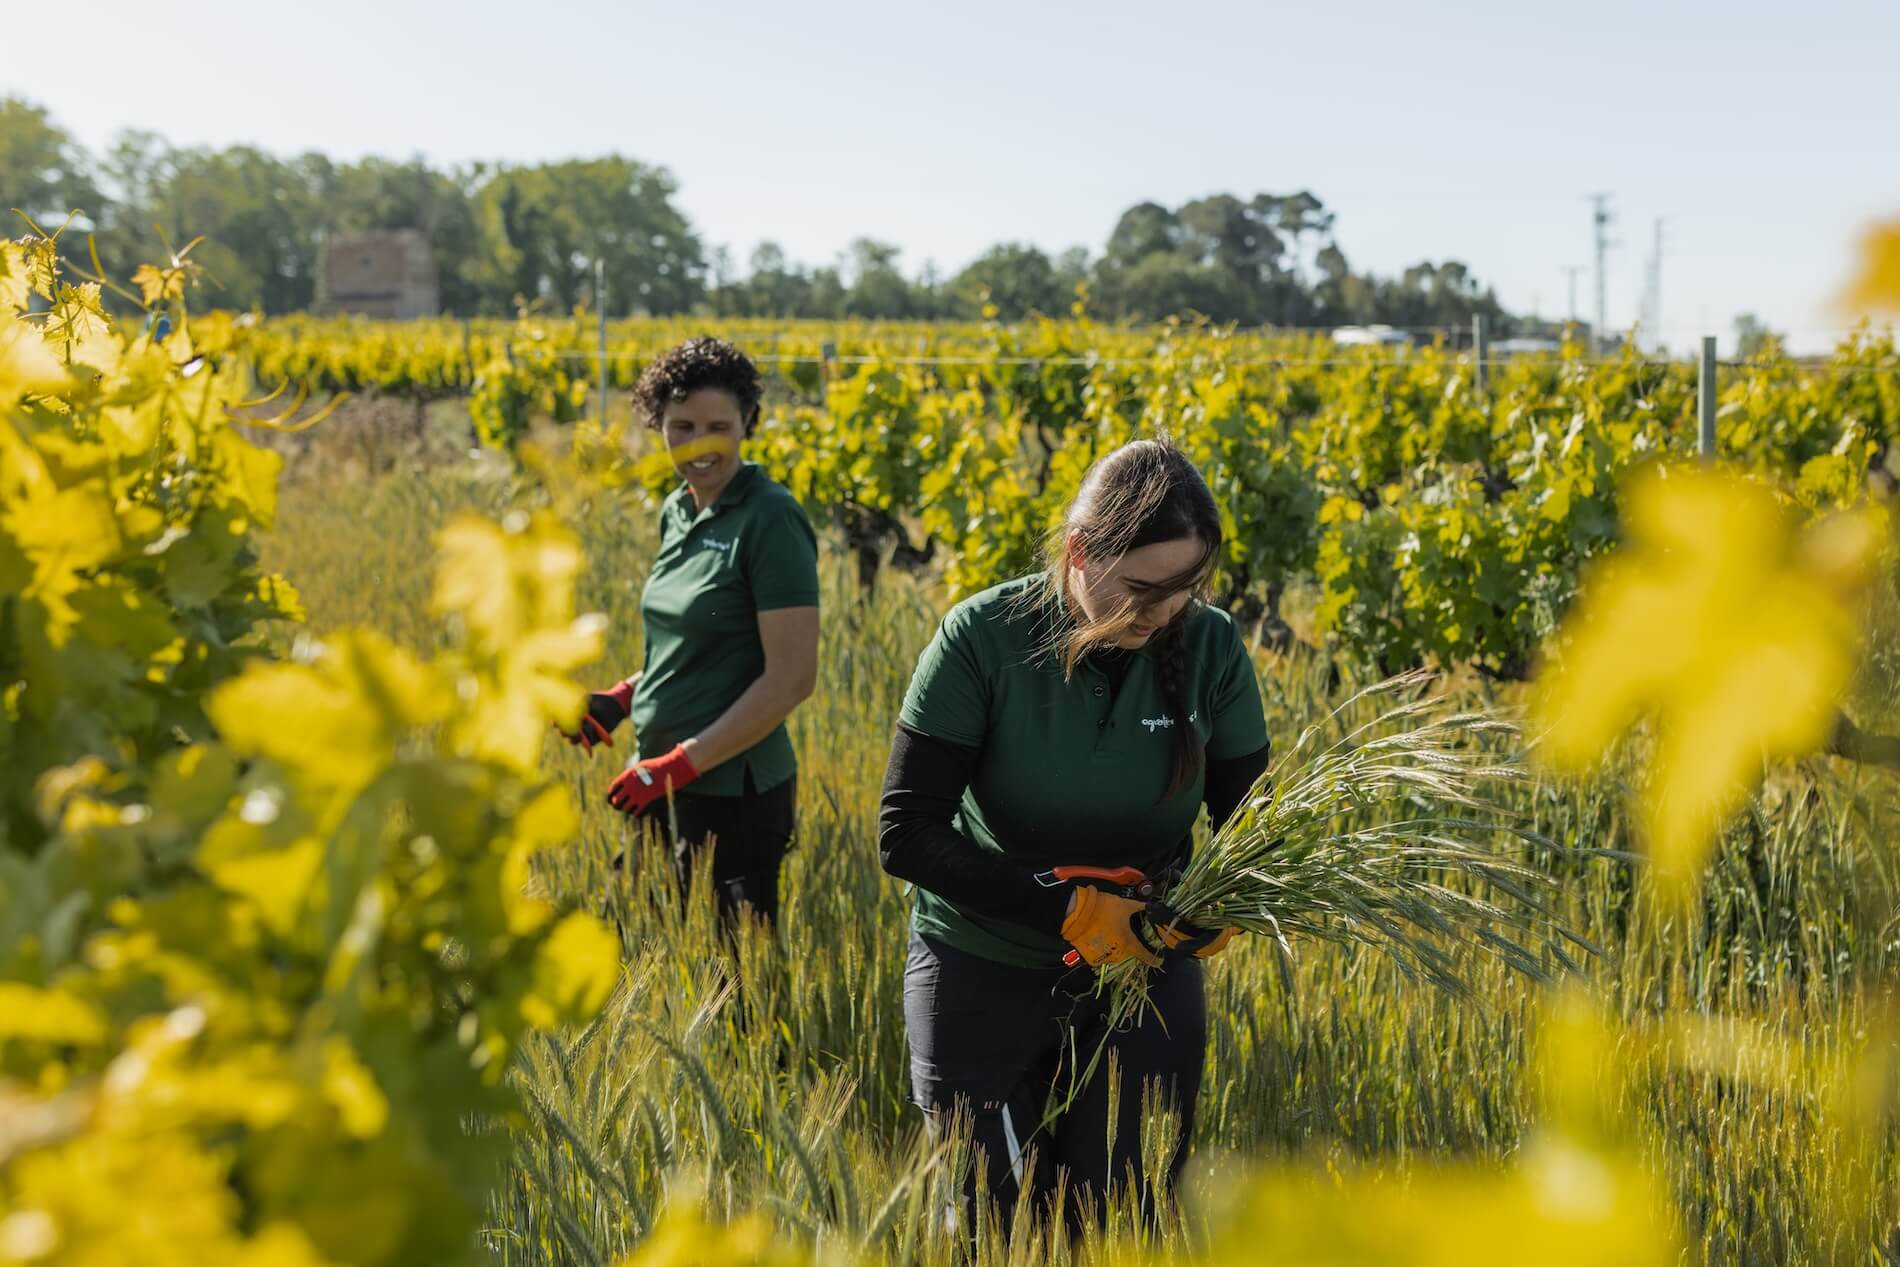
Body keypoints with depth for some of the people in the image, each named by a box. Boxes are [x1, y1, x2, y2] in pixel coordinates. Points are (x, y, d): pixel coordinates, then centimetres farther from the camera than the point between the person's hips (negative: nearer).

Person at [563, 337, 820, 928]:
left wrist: (682, 763, -19)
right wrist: (620, 699, 4)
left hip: (730, 787, -8)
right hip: (664, 781, 8)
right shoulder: (676, 511, 10)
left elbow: (791, 677, -19)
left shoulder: (770, 519, -15)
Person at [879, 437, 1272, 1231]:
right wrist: (1067, 905, -25)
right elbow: (906, 834, -17)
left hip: (1146, 968, 2)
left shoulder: (1211, 646, -11)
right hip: (984, 973, -2)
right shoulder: (984, 638, -18)